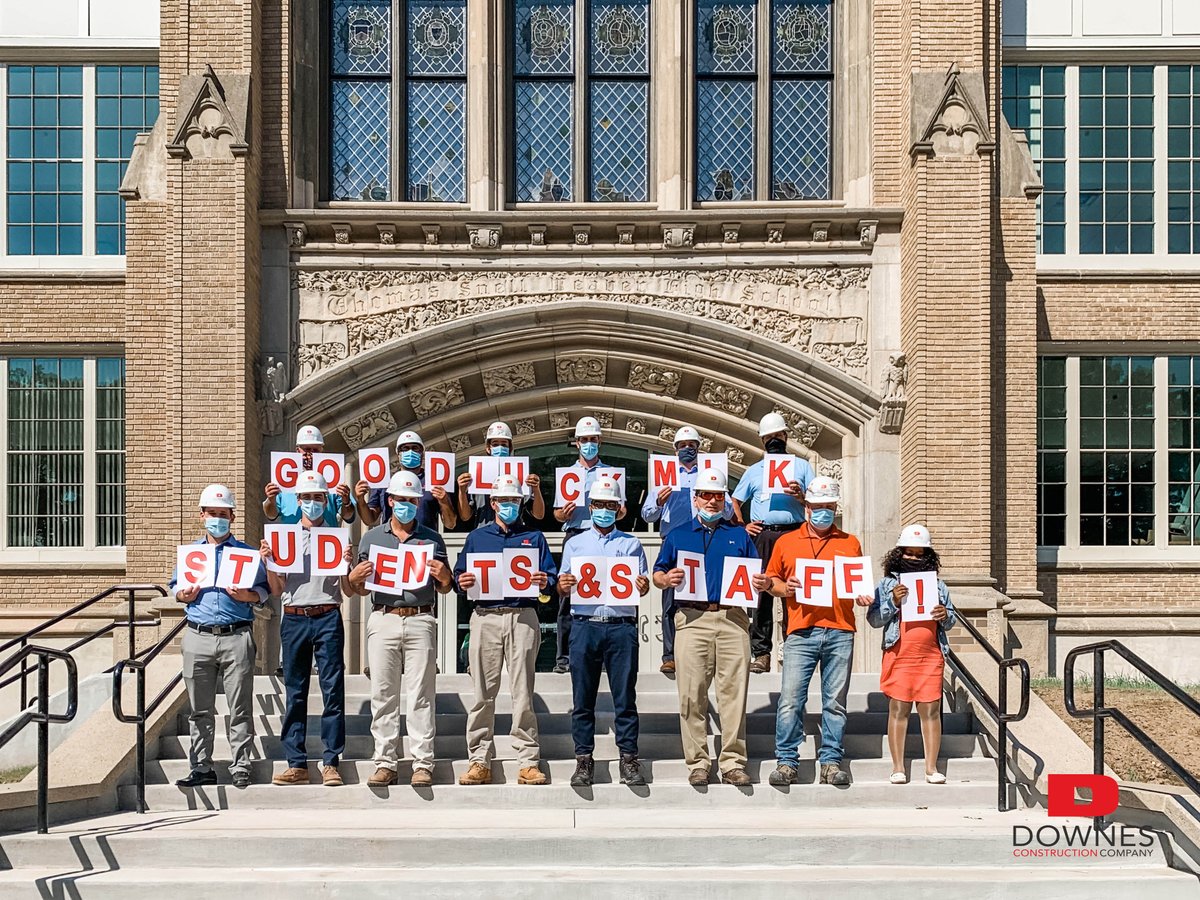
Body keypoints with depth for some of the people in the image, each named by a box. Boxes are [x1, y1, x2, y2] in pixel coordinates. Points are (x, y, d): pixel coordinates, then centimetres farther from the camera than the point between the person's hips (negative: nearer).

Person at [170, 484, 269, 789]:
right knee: (200, 709, 7)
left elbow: (264, 592, 8)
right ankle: (201, 768, 14)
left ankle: (241, 767, 4)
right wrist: (184, 595, -2)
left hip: (237, 636, -2)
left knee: (240, 707, -2)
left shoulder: (246, 552, 8)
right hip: (198, 636, 3)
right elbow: (175, 587, 19)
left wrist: (246, 595, -12)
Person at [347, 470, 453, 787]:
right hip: (383, 620, 1)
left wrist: (443, 576, -8)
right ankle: (385, 762, 6)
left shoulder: (432, 539, 12)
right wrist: (354, 578, -7)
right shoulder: (372, 538, 13)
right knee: (383, 694, 0)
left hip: (420, 621, -1)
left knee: (421, 695, -4)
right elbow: (360, 590, 16)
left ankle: (423, 764, -1)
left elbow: (444, 588, 14)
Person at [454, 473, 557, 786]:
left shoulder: (534, 537, 14)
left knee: (523, 694, -2)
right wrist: (462, 583, -9)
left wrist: (544, 583, -13)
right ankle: (479, 761, 6)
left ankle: (528, 763, 1)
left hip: (522, 618, -1)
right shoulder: (477, 537, 17)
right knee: (483, 694, 0)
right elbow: (460, 573, 13)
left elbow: (551, 577, 9)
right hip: (486, 617, 1)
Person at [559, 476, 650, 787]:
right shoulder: (575, 543, 15)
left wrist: (643, 587, -15)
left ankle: (629, 760, 4)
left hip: (621, 626, -1)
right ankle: (583, 759, 9)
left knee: (625, 697, -1)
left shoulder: (631, 544, 14)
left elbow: (642, 587, 8)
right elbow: (563, 589, 12)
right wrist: (564, 586, -11)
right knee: (583, 699, 2)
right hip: (584, 625, 1)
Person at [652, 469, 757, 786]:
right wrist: (667, 579, -8)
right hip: (692, 618, 0)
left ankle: (733, 762, 2)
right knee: (692, 694, -3)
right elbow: (657, 575, 14)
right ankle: (697, 763, 3)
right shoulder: (678, 535, 17)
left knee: (734, 692, -3)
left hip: (733, 619, 1)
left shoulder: (740, 535, 19)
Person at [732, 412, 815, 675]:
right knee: (761, 593, -4)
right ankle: (760, 653, -3)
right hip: (762, 534, 1)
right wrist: (743, 525, 8)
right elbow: (735, 502, 24)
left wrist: (801, 495, -11)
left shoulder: (801, 466, 16)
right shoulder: (754, 470, 21)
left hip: (793, 533, -1)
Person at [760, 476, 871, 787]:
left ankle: (831, 762, 10)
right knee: (790, 700, -6)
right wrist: (783, 589, -5)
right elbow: (771, 580, 16)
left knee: (835, 702, 4)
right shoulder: (786, 542, 12)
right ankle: (786, 762, 1)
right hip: (801, 632, -1)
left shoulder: (850, 543, 15)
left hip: (840, 632, 1)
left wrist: (863, 597, -1)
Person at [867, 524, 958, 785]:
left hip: (931, 656, 2)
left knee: (931, 710, 2)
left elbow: (951, 620, 19)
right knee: (898, 709, 0)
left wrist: (945, 615, -4)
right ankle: (898, 767, 6)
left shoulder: (938, 585, 15)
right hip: (899, 656, -2)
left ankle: (931, 768, 8)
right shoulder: (887, 584, 7)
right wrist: (893, 602, -12)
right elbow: (874, 619, 3)